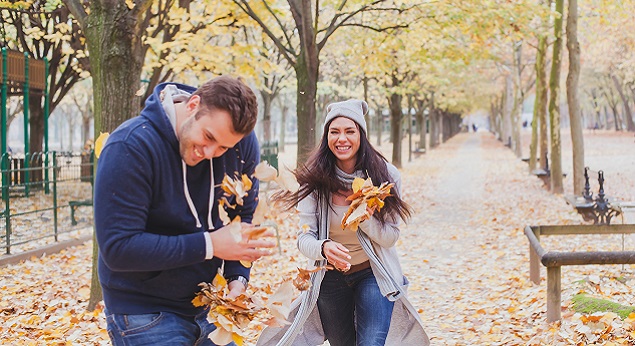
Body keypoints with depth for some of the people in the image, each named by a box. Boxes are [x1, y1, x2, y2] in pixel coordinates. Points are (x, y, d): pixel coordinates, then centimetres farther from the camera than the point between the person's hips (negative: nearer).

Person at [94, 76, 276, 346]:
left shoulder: (243, 142, -7)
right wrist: (209, 245, -29)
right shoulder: (130, 147, -23)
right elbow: (118, 249, -27)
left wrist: (237, 277, -8)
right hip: (146, 314, -5)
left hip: (212, 305, 5)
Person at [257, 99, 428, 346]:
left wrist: (365, 217, -30)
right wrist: (324, 248, -38)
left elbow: (390, 238, -10)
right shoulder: (314, 180, -14)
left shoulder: (385, 176, -13)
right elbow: (304, 238, -15)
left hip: (373, 274, -1)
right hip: (330, 278, 1)